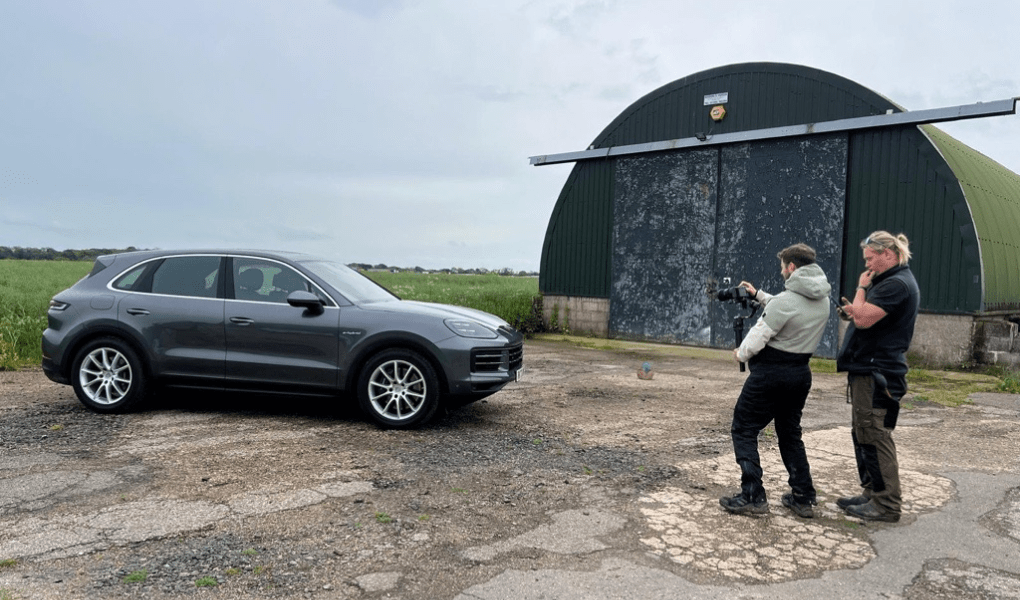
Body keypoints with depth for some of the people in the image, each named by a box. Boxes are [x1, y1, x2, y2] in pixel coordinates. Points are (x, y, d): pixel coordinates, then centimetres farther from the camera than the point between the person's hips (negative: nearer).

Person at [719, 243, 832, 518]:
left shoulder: (786, 300, -21)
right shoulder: (822, 300, 4)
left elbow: (757, 339, -17)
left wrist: (741, 354, 3)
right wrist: (758, 295, 27)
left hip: (770, 372, -8)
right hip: (800, 372, 8)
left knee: (743, 430, 3)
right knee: (790, 434, 20)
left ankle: (753, 497, -1)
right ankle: (803, 498, 20)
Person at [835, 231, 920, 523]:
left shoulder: (897, 284, -16)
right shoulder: (893, 281, 19)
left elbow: (864, 319, -24)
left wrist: (861, 287, -9)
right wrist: (856, 310, 2)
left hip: (877, 374, -11)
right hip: (869, 370, 11)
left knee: (874, 438, -6)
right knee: (864, 435, 16)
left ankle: (887, 504, 2)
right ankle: (872, 494, 25)